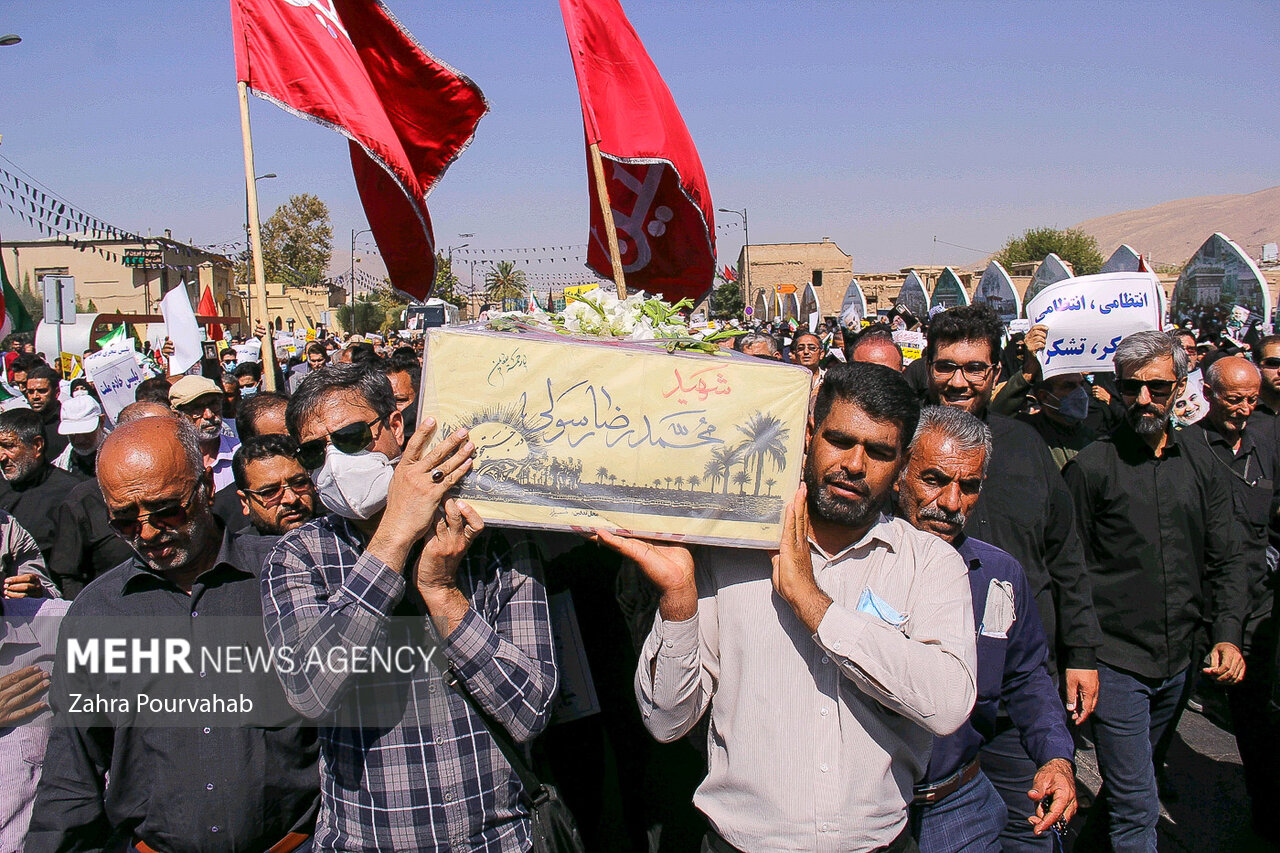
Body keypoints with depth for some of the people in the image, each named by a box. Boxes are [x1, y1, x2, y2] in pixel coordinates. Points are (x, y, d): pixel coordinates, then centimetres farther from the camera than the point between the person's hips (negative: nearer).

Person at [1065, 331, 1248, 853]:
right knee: (1137, 809, -4)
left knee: (1127, 785, 21)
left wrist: (1227, 634, -2)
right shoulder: (1090, 467, -8)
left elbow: (1224, 561, 12)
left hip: (1177, 665, 5)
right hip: (1114, 665, -5)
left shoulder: (1202, 471, 7)